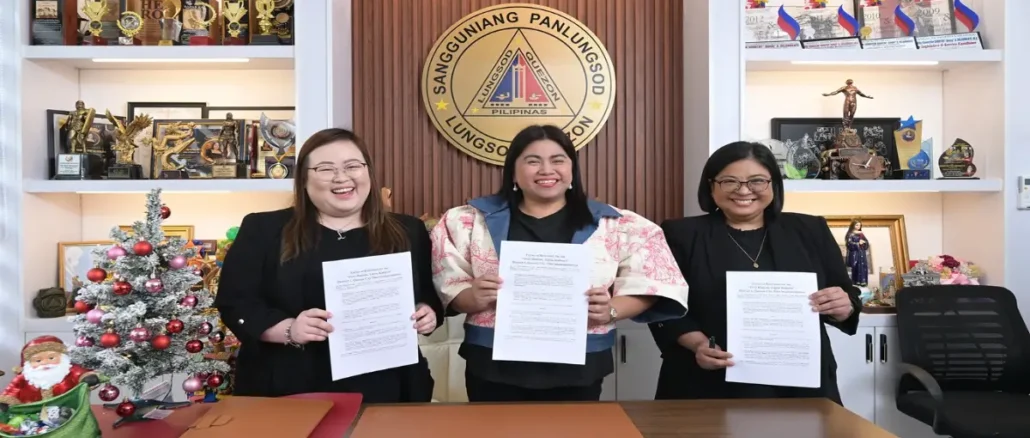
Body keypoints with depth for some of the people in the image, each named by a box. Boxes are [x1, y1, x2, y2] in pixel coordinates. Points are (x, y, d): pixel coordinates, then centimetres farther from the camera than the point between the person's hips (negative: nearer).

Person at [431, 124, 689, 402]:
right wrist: (473, 298, -16)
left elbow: (646, 281, 4)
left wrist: (611, 310, -15)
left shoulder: (613, 224, 3)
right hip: (495, 364, 1)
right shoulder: (474, 220, 5)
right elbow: (449, 286, 5)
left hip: (577, 366, 0)